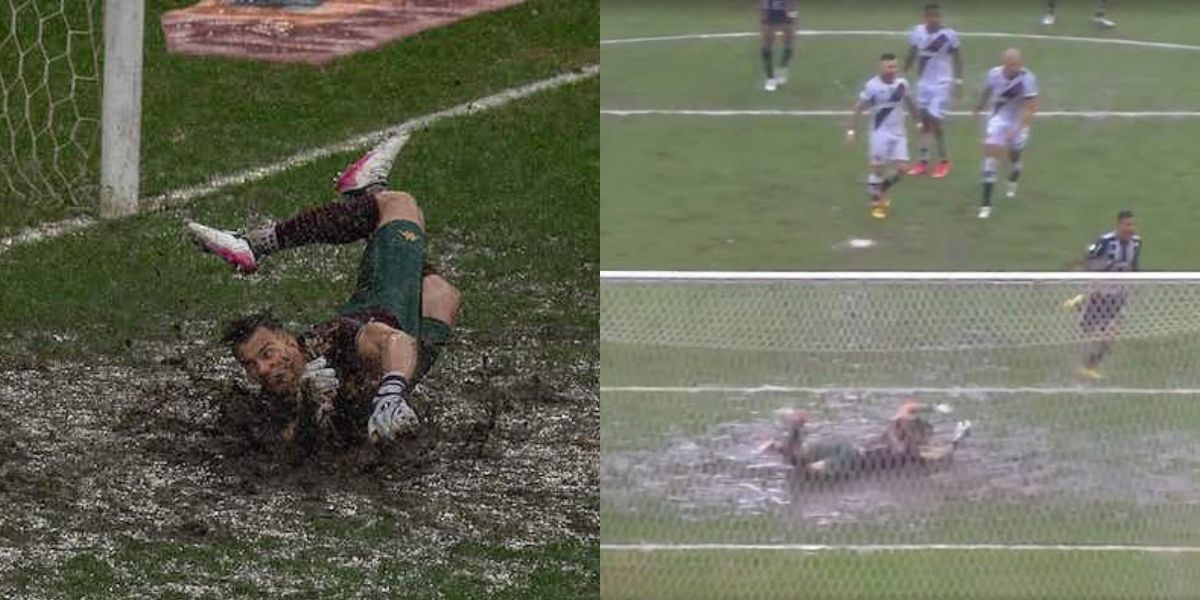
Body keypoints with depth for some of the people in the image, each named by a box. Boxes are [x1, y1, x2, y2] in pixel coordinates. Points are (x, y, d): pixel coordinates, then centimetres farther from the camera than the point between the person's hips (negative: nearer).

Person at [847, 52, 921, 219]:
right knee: (876, 168, 0)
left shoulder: (902, 83, -1)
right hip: (880, 133, -4)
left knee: (902, 168, -1)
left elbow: (909, 103, 16)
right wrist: (852, 130, -13)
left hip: (898, 133, 4)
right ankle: (876, 201, 17)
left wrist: (917, 122, 22)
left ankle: (882, 190, 26)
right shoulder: (872, 86, -16)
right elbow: (859, 108, -10)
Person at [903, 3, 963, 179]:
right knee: (924, 120, 9)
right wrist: (903, 74, 16)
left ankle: (944, 161, 9)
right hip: (923, 83, 4)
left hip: (941, 84, -4)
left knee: (935, 121, -7)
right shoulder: (917, 32, -3)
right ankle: (923, 161, 16)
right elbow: (912, 55, 11)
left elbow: (957, 58, -5)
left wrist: (958, 81, -9)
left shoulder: (948, 35, -14)